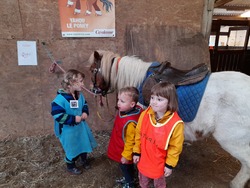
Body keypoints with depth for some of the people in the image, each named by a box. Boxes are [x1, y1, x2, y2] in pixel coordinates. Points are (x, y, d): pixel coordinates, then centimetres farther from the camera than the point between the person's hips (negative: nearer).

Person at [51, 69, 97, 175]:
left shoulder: (79, 95, -4)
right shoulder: (61, 98, -27)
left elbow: (84, 104, 13)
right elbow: (56, 114, -28)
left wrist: (85, 112, -8)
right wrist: (73, 119, -28)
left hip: (81, 125, 7)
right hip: (68, 129, -7)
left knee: (84, 143, 22)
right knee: (72, 148, 12)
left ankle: (84, 159, 52)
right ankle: (70, 166, 41)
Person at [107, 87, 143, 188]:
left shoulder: (130, 122, -39)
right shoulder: (122, 111, -12)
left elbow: (130, 141, -27)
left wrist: (126, 156, -15)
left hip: (125, 152, -8)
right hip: (120, 148, 8)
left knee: (126, 167, 19)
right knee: (125, 168, 31)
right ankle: (127, 179, 56)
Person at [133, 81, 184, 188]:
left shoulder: (176, 123, -28)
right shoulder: (145, 115, -17)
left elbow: (175, 147, -16)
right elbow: (138, 134, -3)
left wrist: (170, 165, -8)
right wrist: (136, 152, 3)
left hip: (159, 164, -3)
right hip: (144, 160, 3)